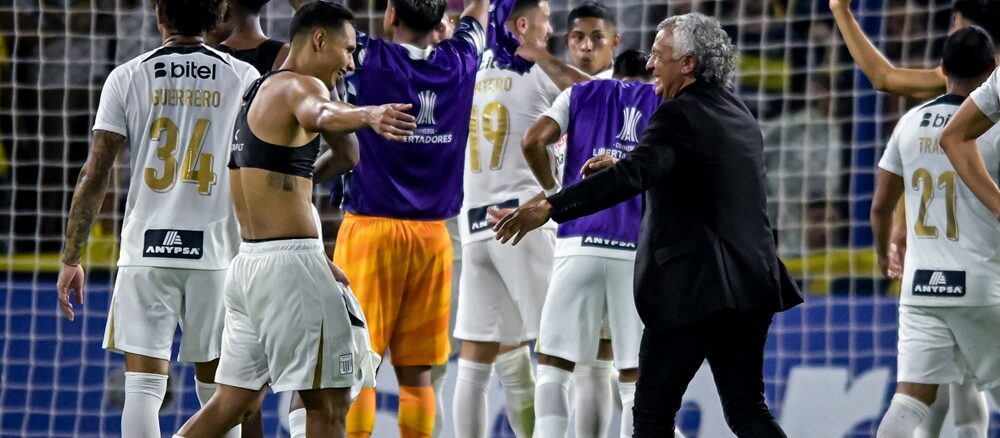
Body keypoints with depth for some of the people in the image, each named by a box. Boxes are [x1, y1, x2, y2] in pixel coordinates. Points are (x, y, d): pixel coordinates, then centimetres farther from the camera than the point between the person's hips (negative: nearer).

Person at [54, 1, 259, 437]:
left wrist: (71, 258, 4)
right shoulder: (243, 79, 1)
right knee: (217, 389, 12)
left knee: (143, 385, -1)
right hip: (216, 254, 1)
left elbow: (95, 175, -2)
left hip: (146, 253, -1)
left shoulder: (127, 78, 0)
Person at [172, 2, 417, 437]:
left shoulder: (258, 91, 20)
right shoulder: (300, 86, -10)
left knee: (234, 401, 14)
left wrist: (316, 259, 35)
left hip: (249, 262, 10)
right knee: (329, 403, -5)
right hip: (289, 265, -10)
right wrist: (368, 115, -59)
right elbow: (319, 115, -37)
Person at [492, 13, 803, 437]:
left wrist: (549, 208, -33)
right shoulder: (736, 112, 16)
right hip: (749, 287, 8)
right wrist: (621, 167, 20)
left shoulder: (679, 115, -12)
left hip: (694, 288, -8)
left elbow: (633, 177, -27)